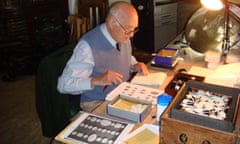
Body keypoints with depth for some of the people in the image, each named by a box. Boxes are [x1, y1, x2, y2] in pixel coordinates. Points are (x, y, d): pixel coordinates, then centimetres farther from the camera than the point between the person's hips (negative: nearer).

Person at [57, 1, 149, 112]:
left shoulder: (123, 37, -1)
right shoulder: (88, 45, -24)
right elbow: (64, 84, -23)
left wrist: (135, 65, -2)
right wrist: (96, 81, -36)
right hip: (97, 103, -7)